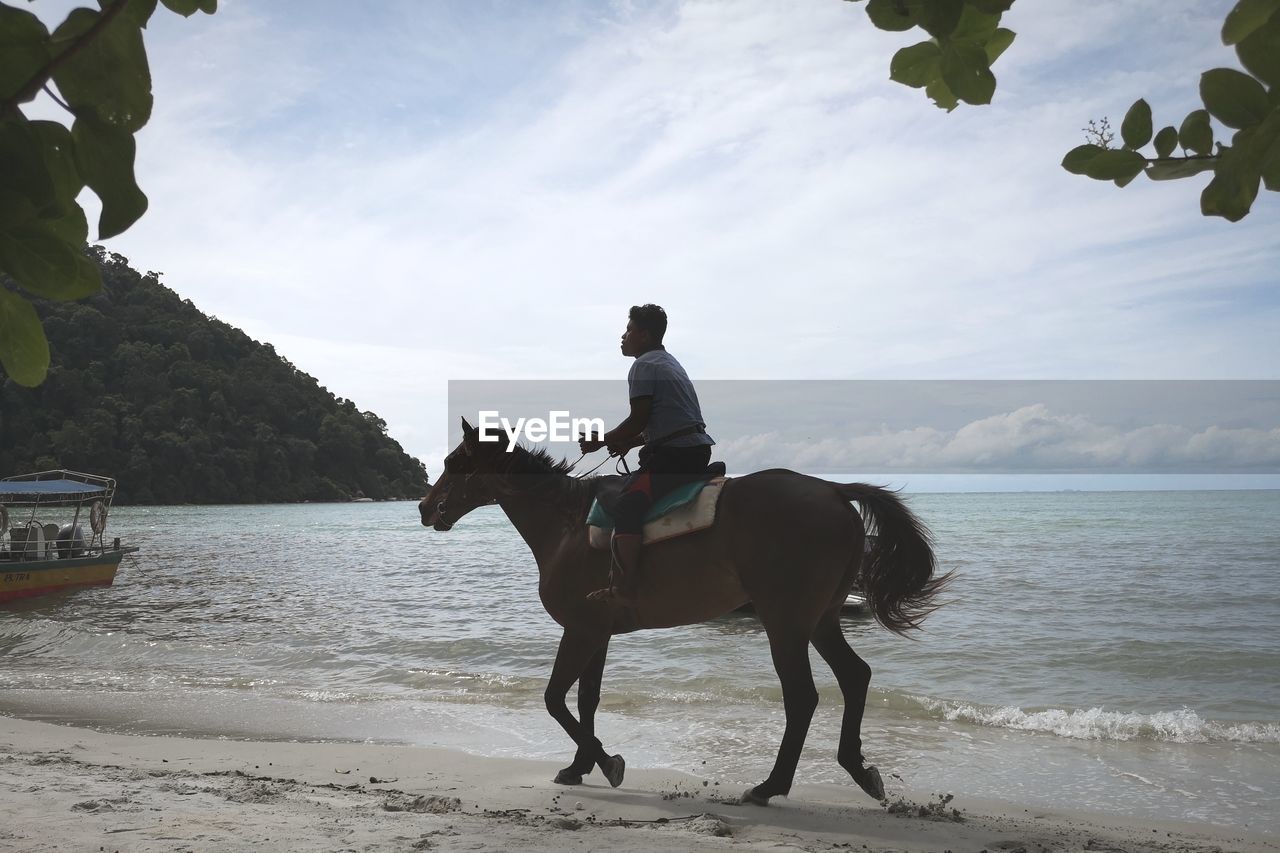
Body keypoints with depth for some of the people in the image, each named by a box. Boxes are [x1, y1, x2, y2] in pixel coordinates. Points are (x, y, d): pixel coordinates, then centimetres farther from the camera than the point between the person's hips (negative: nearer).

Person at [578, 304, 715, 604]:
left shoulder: (643, 366, -6)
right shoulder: (669, 362, 24)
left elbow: (638, 420, -13)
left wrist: (600, 442, -1)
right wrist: (629, 443, 19)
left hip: (673, 455, -11)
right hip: (697, 450, 11)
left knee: (626, 509, -15)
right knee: (631, 485, 25)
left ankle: (626, 590, -23)